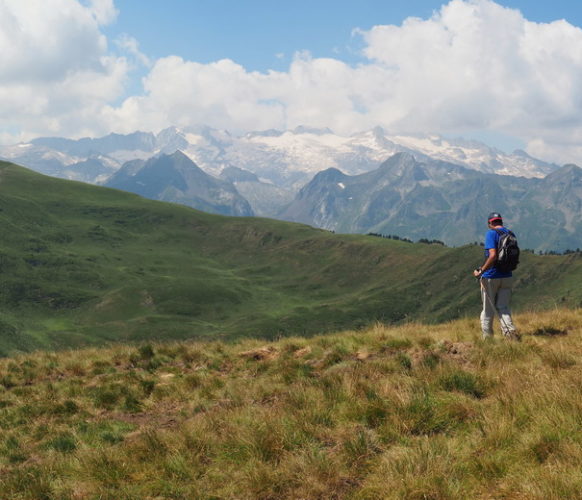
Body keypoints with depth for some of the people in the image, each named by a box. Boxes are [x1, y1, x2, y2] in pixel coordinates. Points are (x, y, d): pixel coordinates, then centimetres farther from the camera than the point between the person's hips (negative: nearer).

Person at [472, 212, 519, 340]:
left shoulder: (491, 233, -12)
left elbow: (493, 255, -24)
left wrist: (481, 271, -20)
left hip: (491, 277, -5)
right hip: (507, 276, 6)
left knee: (488, 309, 6)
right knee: (503, 307, 9)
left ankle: (487, 338, 13)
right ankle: (511, 331, -11)